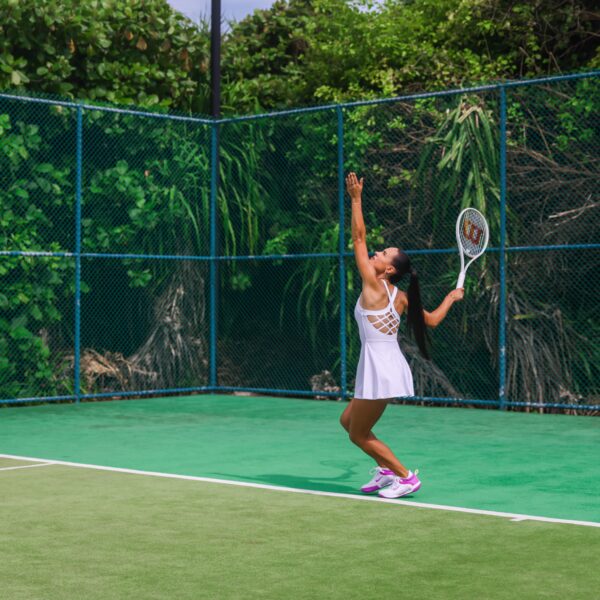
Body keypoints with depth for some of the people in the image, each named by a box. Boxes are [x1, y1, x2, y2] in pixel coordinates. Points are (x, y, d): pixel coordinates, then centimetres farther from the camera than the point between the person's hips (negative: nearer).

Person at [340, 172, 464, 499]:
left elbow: (359, 238, -11)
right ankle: (386, 470, 23)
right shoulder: (400, 298, 9)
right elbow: (432, 320, 16)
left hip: (380, 367, -8)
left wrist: (356, 199, -10)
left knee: (359, 435, 3)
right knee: (348, 421, 20)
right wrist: (451, 297, 33)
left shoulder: (374, 286, -10)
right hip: (388, 366, 8)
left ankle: (406, 477, 6)